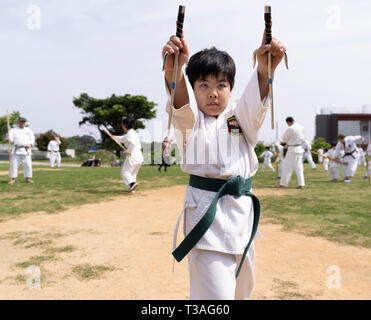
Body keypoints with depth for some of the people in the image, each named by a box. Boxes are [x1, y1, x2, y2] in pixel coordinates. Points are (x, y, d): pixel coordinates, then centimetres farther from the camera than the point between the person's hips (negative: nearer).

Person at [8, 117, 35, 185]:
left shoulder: (29, 130, 11)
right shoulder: (13, 130, 7)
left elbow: (32, 139, 8)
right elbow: (11, 139, -5)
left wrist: (30, 144, -11)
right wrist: (9, 140, -29)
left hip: (26, 150, 1)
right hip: (16, 150, -1)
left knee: (28, 165, -3)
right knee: (14, 165, -3)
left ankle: (28, 178, 7)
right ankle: (12, 179, 5)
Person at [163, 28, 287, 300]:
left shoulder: (240, 117, 8)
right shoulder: (189, 121, -2)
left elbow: (256, 99, -14)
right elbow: (182, 104, -26)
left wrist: (266, 68, -37)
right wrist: (173, 72, -49)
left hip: (241, 210, 5)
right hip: (205, 212, -5)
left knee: (242, 287, 22)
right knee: (215, 292, -12)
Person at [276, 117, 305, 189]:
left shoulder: (290, 129, -18)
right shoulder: (301, 127, 4)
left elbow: (284, 139, -8)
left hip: (292, 149, -7)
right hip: (300, 149, 7)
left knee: (287, 167, 1)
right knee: (298, 167, 11)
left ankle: (283, 184, 7)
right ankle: (301, 184, 7)